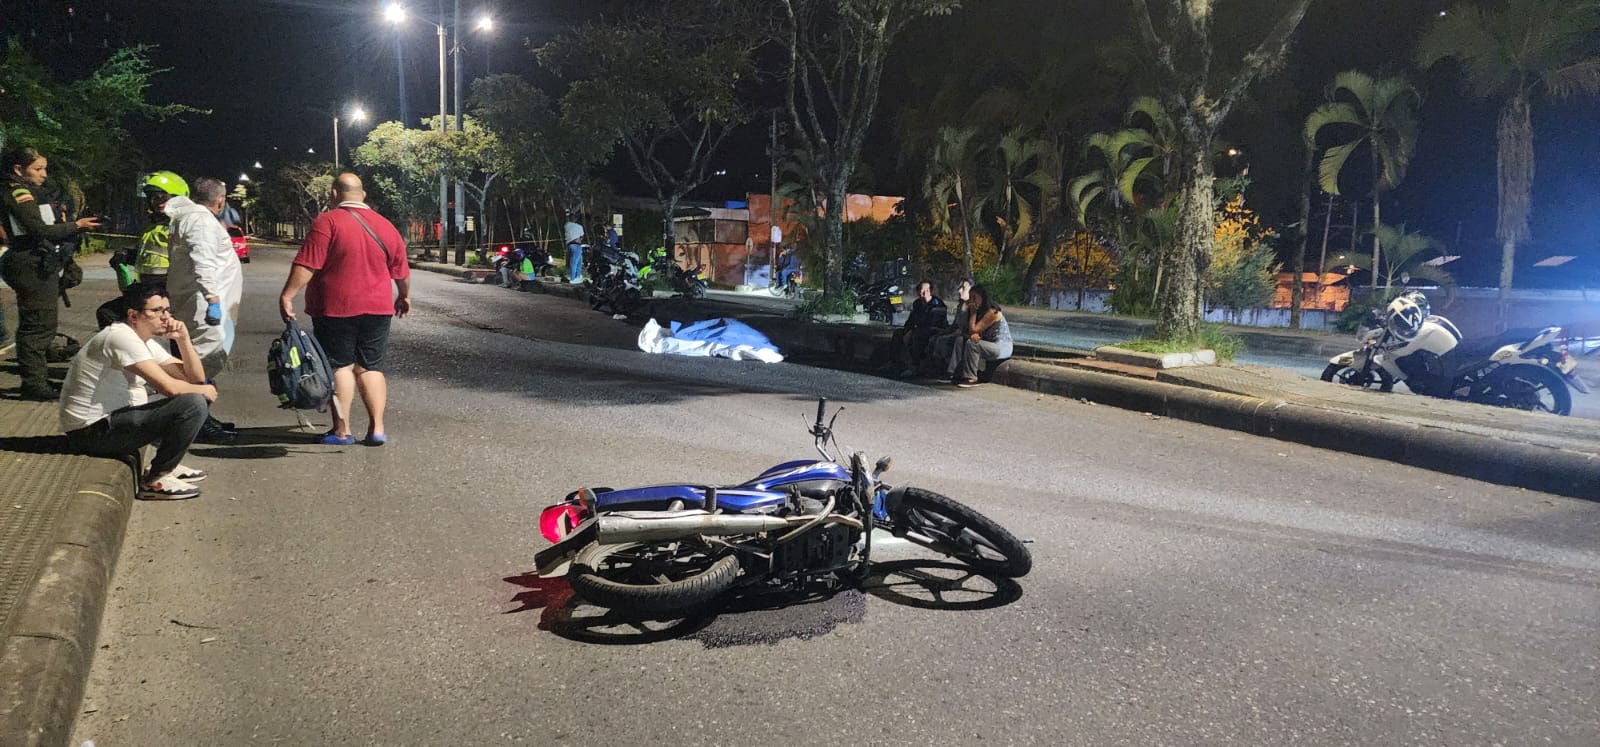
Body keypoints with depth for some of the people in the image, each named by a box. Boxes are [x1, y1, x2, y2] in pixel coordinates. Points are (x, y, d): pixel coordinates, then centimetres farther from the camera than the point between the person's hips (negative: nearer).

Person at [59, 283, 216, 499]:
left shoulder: (147, 342, 12)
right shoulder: (121, 337, -19)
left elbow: (195, 378, 11)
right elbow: (168, 386, -26)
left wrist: (183, 339, -2)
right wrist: (203, 391, -7)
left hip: (115, 418, 10)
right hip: (93, 431, -10)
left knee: (200, 396, 13)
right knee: (192, 404, -23)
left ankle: (168, 465, 16)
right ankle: (154, 481, -12)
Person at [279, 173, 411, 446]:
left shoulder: (327, 222, -9)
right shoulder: (385, 225, 8)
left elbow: (307, 265, -17)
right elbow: (401, 270, 16)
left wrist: (287, 295, -15)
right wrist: (404, 296, 31)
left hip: (335, 309, -4)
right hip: (377, 309, 5)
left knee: (340, 366, 2)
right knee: (371, 367, 11)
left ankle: (342, 431, 4)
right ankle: (377, 429, 5)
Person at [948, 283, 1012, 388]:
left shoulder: (992, 312, -19)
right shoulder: (980, 311, 9)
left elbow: (973, 329, -21)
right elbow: (965, 331, 4)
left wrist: (973, 312, -12)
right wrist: (971, 335, -20)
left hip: (1002, 347, -9)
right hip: (990, 345, 9)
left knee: (972, 343, -29)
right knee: (960, 340, -5)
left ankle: (971, 378, -25)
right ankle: (958, 374, -13)